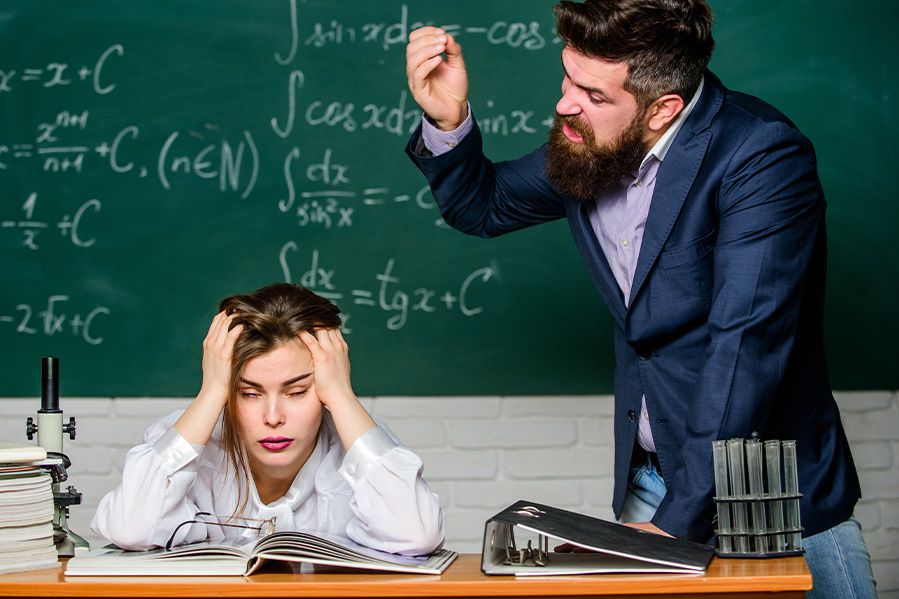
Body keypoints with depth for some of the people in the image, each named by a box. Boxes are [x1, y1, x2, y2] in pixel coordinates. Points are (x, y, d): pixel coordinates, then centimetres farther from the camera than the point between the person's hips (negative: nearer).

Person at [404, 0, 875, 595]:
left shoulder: (762, 156, -21)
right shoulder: (589, 145, -1)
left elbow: (745, 346, -28)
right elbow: (483, 205, 17)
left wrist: (678, 519, -30)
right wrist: (448, 120, -5)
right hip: (648, 480, 5)